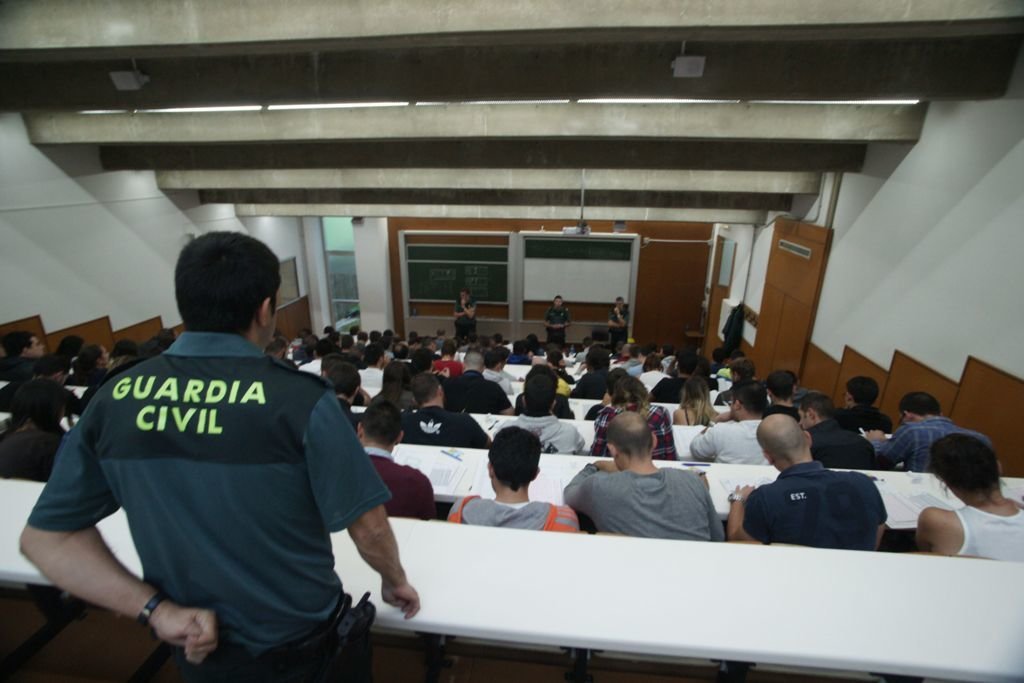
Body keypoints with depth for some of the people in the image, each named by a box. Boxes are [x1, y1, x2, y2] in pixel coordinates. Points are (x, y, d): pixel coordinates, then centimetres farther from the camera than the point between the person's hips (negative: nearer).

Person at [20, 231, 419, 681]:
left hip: (198, 647, 4)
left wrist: (158, 608, -10)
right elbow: (368, 526, -19)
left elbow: (46, 537, -4)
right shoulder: (300, 399, -27)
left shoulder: (115, 400, -12)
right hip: (299, 646, -3)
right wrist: (395, 580, 0)